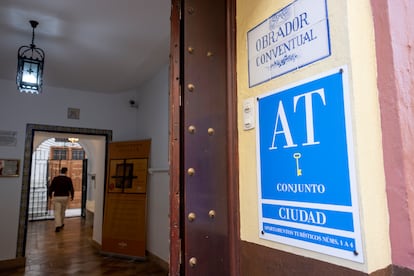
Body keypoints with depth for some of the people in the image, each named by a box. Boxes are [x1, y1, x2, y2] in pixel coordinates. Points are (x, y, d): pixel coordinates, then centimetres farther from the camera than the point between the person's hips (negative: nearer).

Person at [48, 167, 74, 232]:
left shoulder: (55, 178, -4)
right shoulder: (68, 179, -5)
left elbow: (51, 187, 1)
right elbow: (71, 189, -4)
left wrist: (50, 194, 19)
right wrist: (72, 196, 10)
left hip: (57, 197, -1)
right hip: (65, 197, 1)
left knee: (57, 211, 0)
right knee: (62, 211, 17)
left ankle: (58, 226, -10)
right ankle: (61, 224, 30)